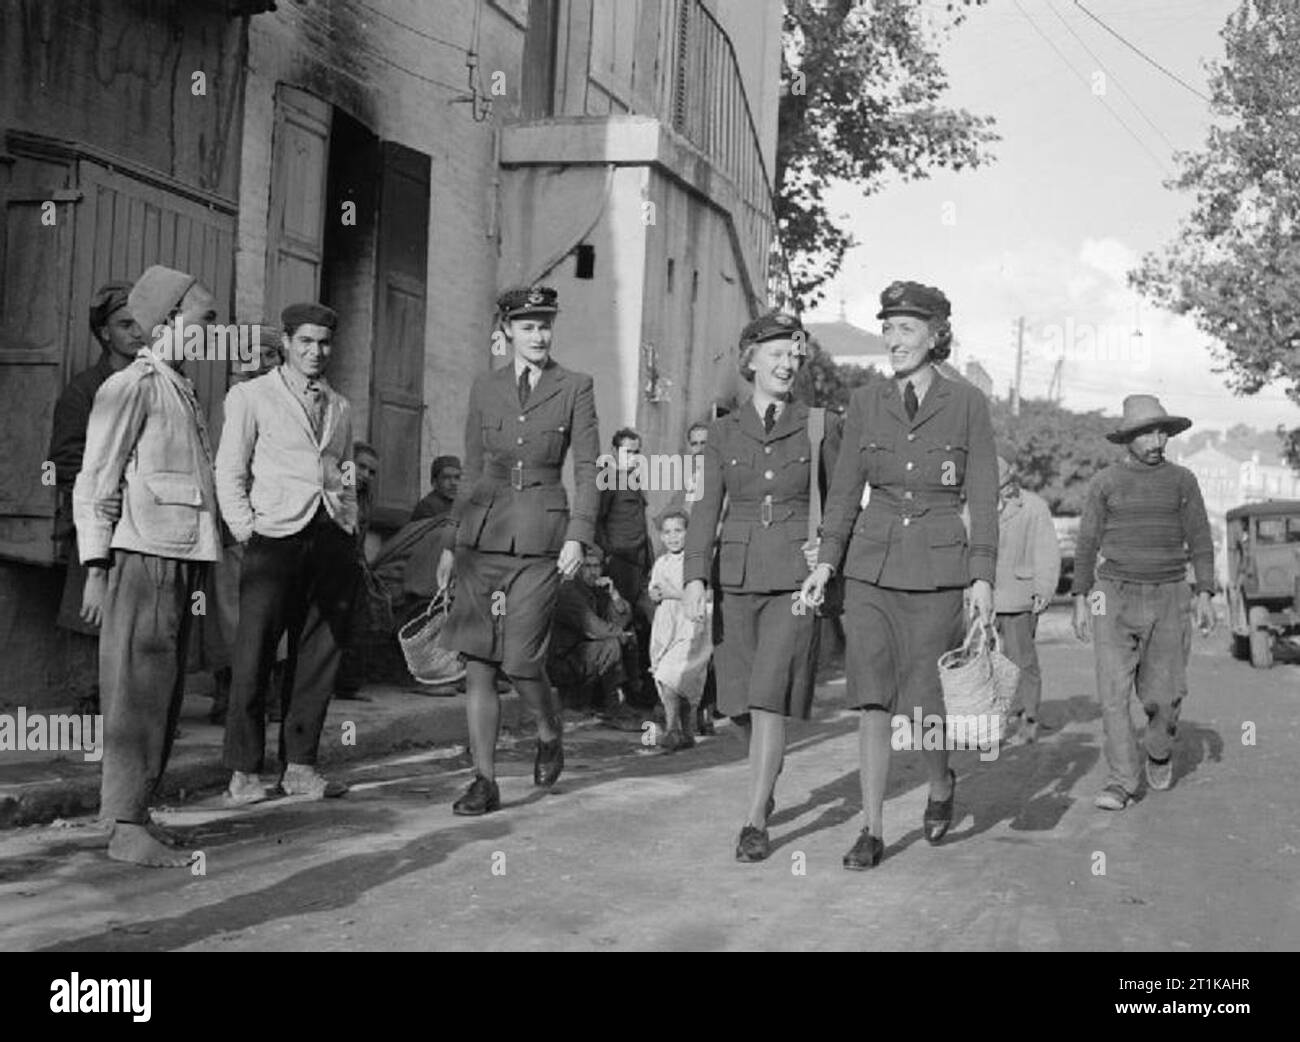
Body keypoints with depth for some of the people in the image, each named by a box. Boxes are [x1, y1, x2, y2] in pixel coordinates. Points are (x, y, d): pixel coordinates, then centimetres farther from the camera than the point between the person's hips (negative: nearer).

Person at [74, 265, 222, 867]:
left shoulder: (184, 393, 19)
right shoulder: (132, 386, -5)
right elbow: (95, 483, -9)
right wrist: (96, 570, -13)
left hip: (184, 558, 8)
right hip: (143, 557, -8)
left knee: (165, 696, 9)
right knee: (138, 692, -6)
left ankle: (135, 812, 16)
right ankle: (125, 829, -2)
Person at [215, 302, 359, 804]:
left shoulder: (341, 407, 20)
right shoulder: (251, 396, 6)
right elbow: (229, 473, 3)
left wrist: (351, 528, 12)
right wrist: (245, 532, -6)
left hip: (333, 537, 5)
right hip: (275, 536, -4)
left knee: (318, 656, 4)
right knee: (254, 655, -6)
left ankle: (299, 766, 11)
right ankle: (244, 771, 3)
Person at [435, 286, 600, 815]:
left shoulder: (576, 387, 3)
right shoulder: (485, 387, 11)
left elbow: (587, 469, 2)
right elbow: (472, 468, 15)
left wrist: (578, 536, -8)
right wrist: (452, 539, 14)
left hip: (540, 535, -3)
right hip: (483, 531, 3)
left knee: (521, 660, -7)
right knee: (477, 662, 0)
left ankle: (550, 735, 25)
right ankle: (485, 781, 9)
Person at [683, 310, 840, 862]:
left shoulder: (818, 426, 2)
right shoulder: (723, 432, 7)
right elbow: (707, 508, 4)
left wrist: (829, 547, -4)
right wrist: (695, 578, -6)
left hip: (795, 578, -3)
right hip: (737, 576, 3)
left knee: (770, 696, -12)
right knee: (741, 701, 9)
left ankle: (755, 821, -5)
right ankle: (767, 780, 38)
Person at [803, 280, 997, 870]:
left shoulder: (966, 403, -2)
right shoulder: (865, 403, 6)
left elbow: (983, 496, -2)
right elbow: (846, 488, 9)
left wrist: (982, 577, -8)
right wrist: (826, 561, 1)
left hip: (936, 570, -2)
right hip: (870, 566, 2)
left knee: (923, 704, -2)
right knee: (872, 700, -2)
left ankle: (942, 783, 31)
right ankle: (872, 831, 7)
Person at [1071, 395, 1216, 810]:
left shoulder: (1182, 480, 3)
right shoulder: (1105, 483, 1)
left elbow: (1199, 539, 5)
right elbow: (1087, 544, 4)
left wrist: (1205, 596, -3)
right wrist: (1080, 600, 0)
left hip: (1169, 600, 1)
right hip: (1116, 597, -1)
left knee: (1162, 695, 3)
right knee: (1113, 694, -10)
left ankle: (1159, 750, 34)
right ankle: (1121, 782, -5)